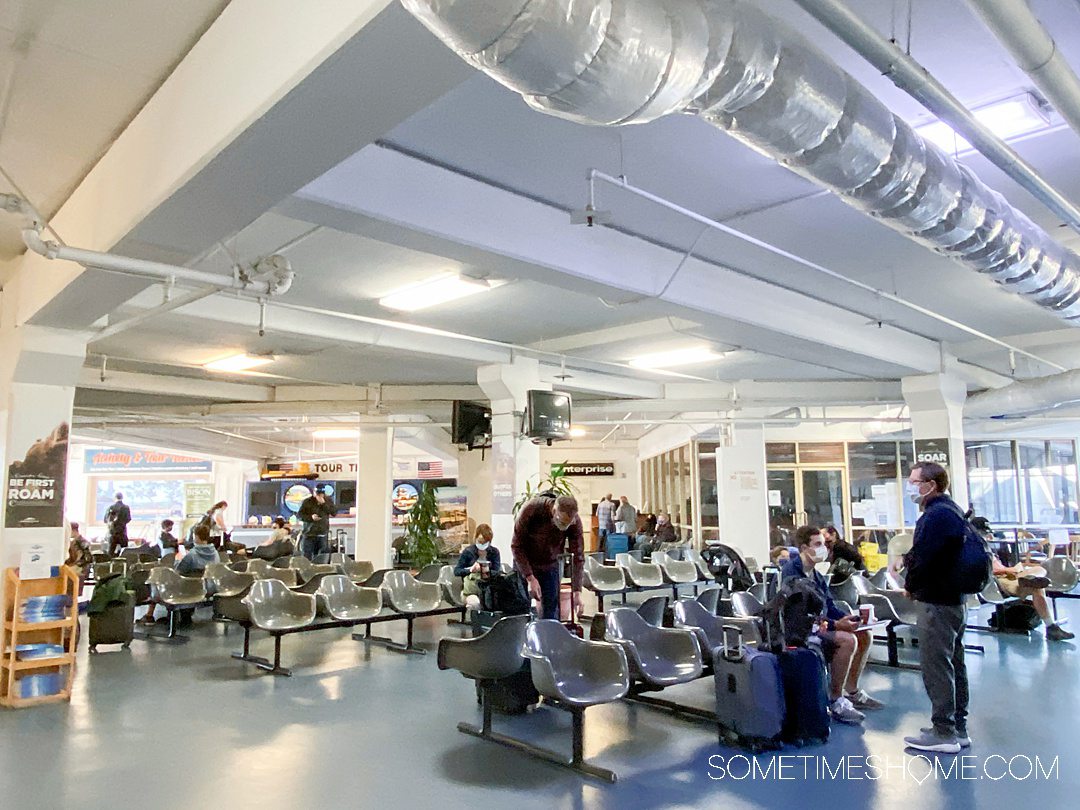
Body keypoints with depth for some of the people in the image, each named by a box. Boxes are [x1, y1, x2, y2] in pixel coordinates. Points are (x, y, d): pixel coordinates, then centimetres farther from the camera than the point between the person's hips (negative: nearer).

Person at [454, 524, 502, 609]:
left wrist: (488, 571, -27)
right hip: (470, 591, -2)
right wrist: (470, 570, -26)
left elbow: (497, 573, -3)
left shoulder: (494, 552, 4)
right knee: (475, 603, -32)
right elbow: (456, 571, -6)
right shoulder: (468, 551, -1)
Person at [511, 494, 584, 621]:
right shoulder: (530, 510, -30)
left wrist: (577, 591, -21)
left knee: (551, 614, -1)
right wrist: (530, 578, -24)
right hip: (524, 564, -2)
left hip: (551, 566, 2)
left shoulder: (575, 520, -22)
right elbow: (516, 546, -20)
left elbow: (578, 556, -15)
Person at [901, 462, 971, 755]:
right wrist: (910, 558, 4)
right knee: (954, 663, 16)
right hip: (954, 597, 11)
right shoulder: (953, 511, 13)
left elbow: (921, 558, -23)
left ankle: (943, 733, 4)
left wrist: (910, 587, -6)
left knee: (936, 666, -3)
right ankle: (958, 728, 26)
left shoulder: (936, 515, -21)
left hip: (936, 602, -11)